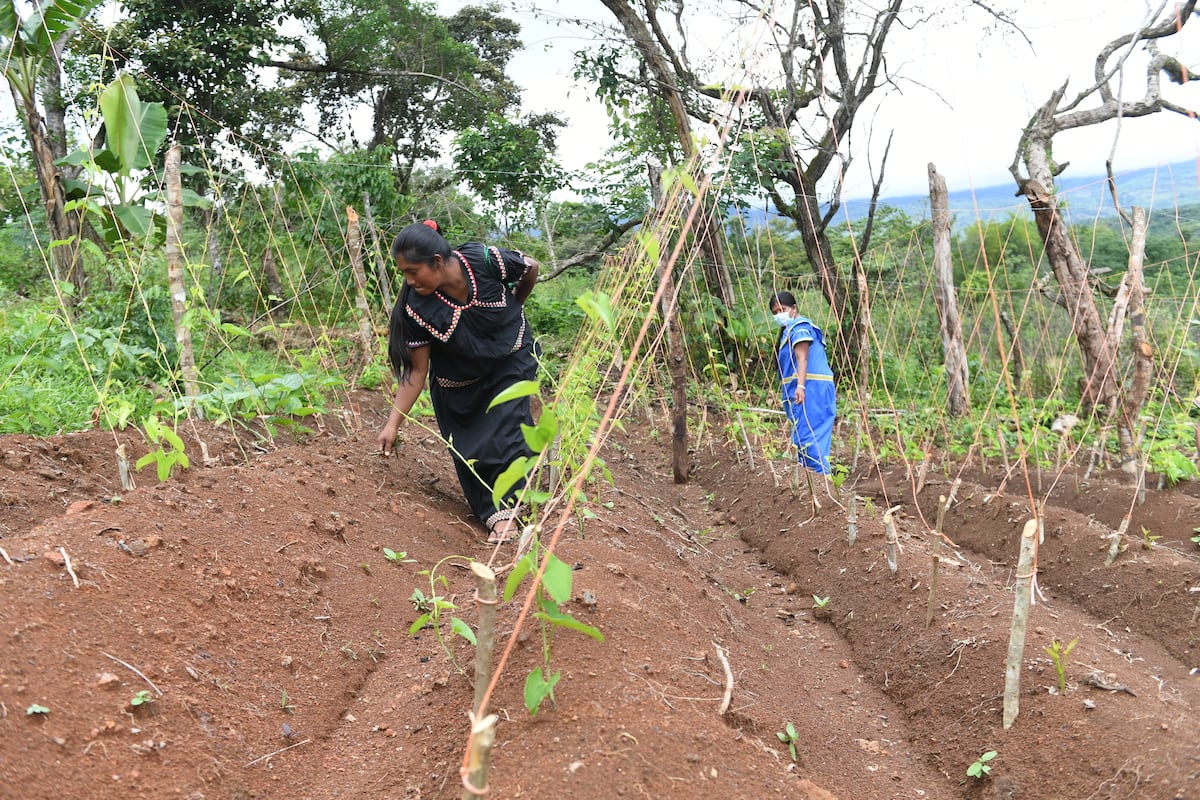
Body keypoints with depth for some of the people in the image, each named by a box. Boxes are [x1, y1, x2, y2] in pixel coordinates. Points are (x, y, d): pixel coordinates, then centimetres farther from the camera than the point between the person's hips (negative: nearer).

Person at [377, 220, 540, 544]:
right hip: (458, 385, 1)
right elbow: (416, 371, -18)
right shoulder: (417, 308, -26)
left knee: (505, 432, -13)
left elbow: (531, 268, -7)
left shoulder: (487, 262, -30)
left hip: (511, 362, -1)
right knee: (468, 450, 0)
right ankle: (493, 515, 13)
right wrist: (393, 423, -23)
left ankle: (507, 507, -1)